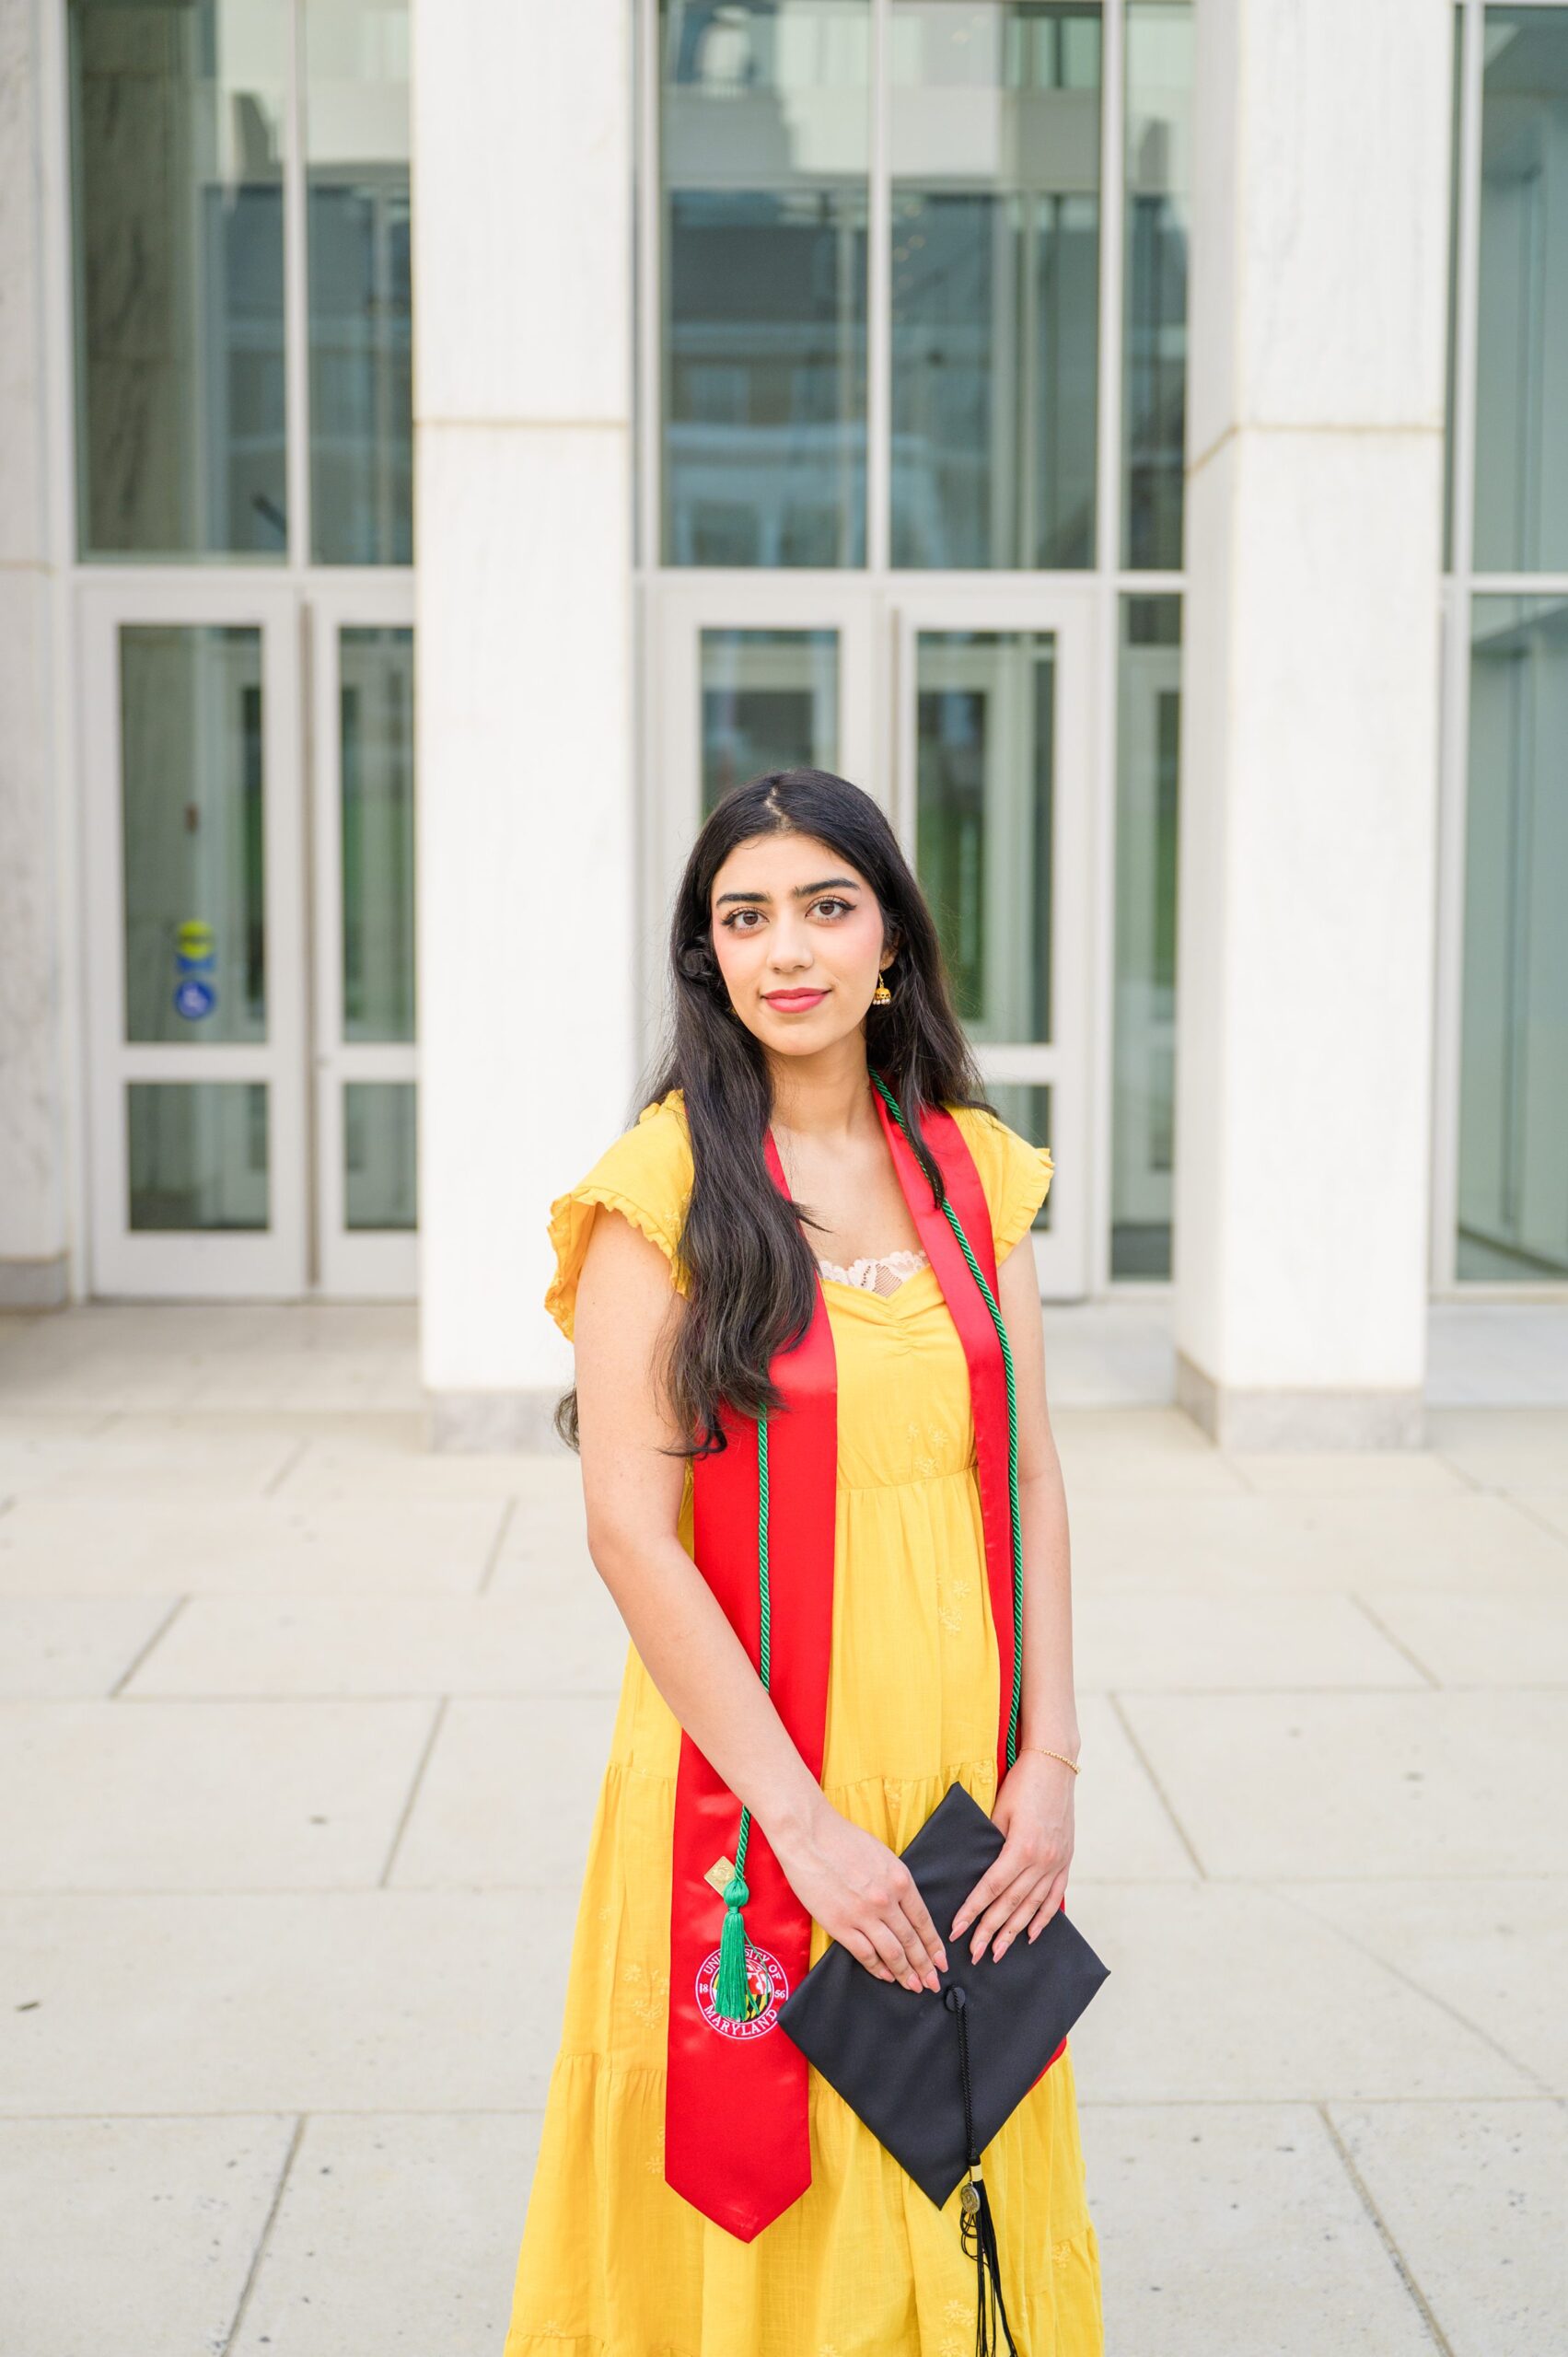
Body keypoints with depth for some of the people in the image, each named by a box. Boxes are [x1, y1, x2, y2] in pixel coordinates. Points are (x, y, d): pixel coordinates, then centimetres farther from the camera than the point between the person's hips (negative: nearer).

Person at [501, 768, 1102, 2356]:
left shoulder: (974, 1168, 4)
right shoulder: (663, 1184, -10)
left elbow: (1032, 1482, 5)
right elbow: (628, 1529, -14)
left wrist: (1050, 1761, -3)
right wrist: (807, 1820, -15)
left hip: (965, 1776, 4)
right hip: (750, 1779, -4)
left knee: (960, 2200, 17)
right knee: (760, 2195, 10)